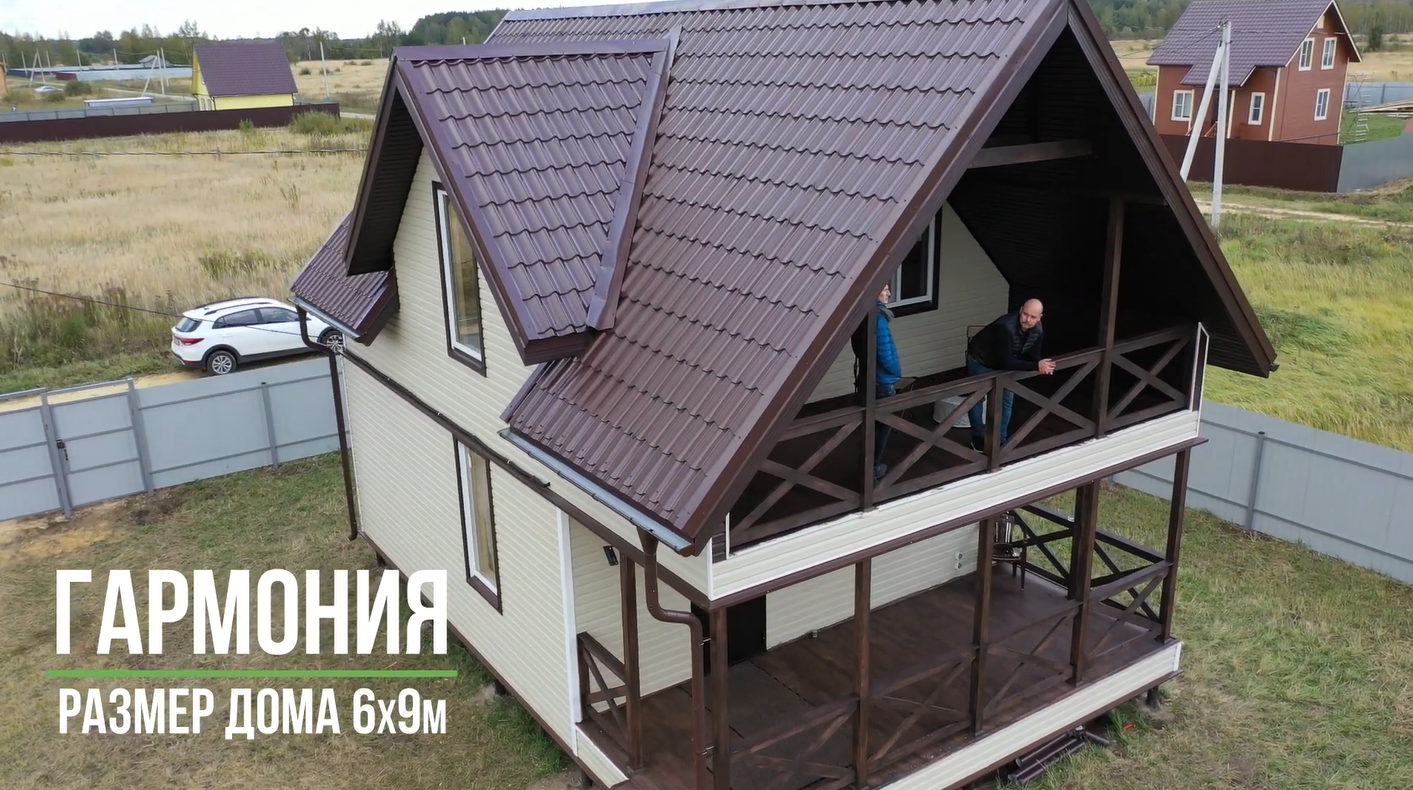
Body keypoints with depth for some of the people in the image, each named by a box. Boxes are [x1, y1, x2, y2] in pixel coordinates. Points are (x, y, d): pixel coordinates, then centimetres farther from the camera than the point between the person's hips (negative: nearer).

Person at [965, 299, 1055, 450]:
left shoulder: (1038, 331, -18)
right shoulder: (1005, 327, -41)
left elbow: (1033, 357, -10)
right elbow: (1007, 361, -41)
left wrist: (1042, 366, -33)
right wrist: (1037, 366, -44)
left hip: (1001, 364, 6)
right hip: (980, 361, -6)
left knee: (1006, 400, 9)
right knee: (977, 399, 5)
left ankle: (1000, 439, 21)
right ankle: (978, 438, 21)